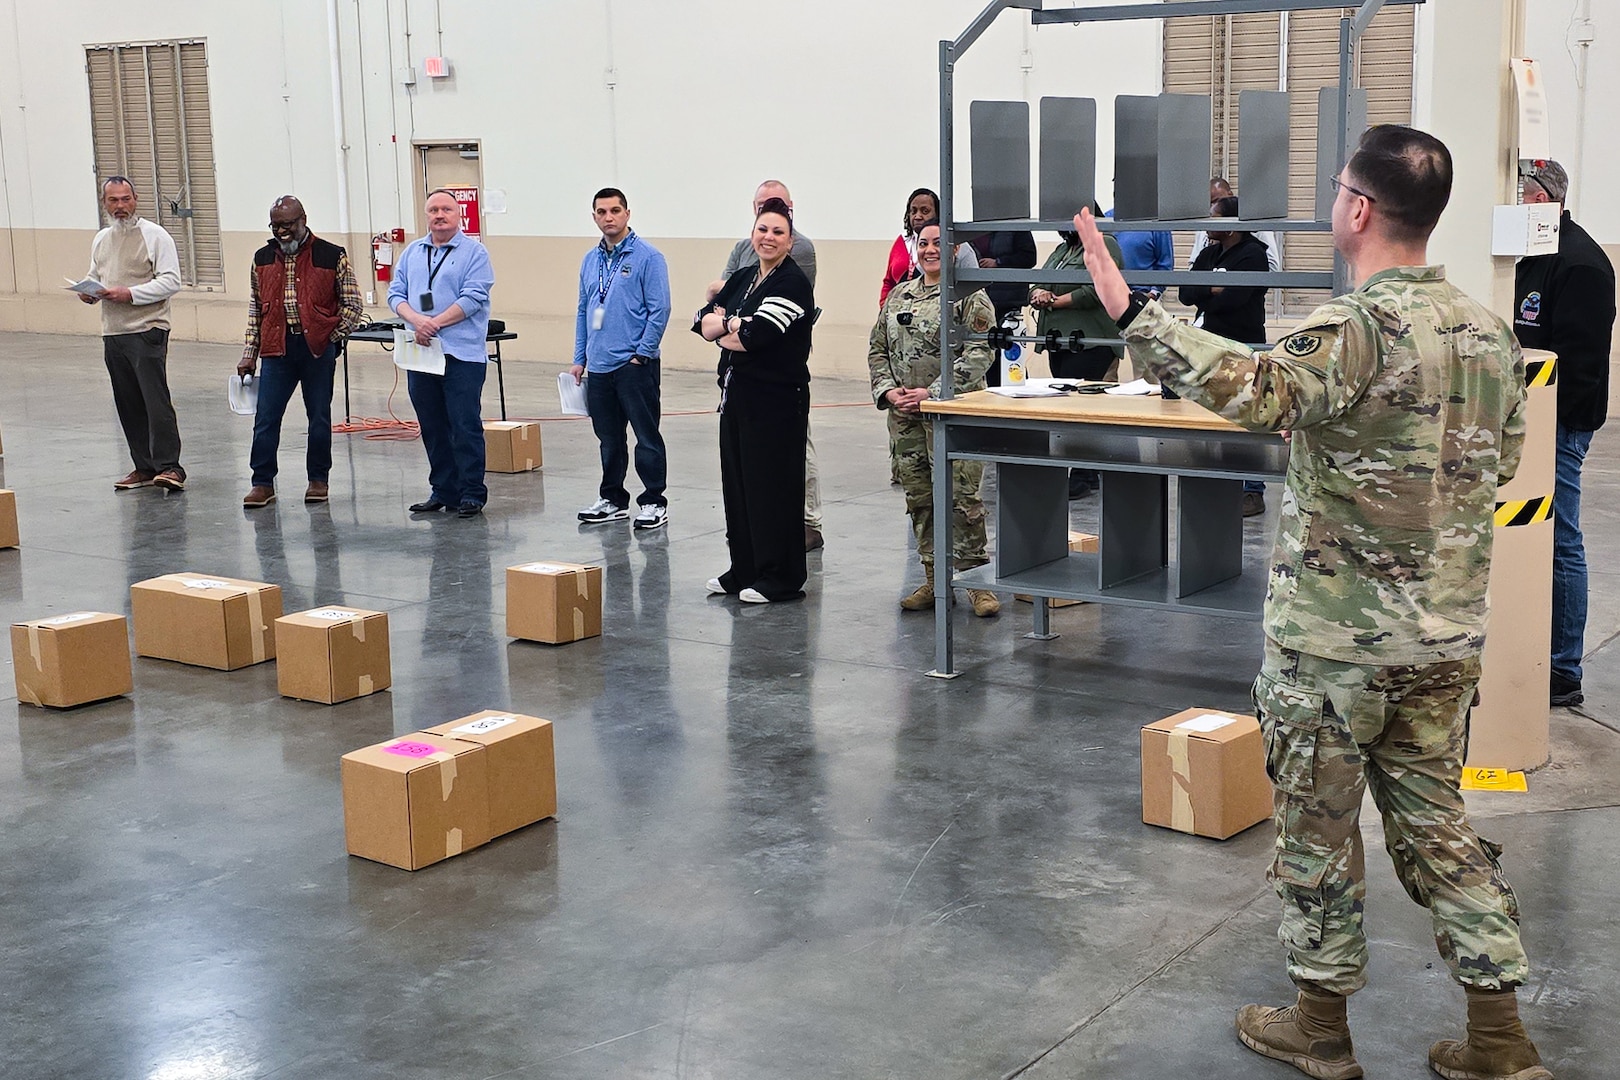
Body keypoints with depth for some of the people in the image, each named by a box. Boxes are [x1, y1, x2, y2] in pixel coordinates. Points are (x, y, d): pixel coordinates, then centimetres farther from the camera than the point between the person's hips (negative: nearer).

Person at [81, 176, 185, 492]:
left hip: (147, 329, -7)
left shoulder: (155, 235, -5)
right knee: (128, 404, 8)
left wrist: (130, 294, -19)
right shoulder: (101, 240, 16)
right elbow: (95, 276, 27)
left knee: (156, 399, -12)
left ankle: (169, 466, -12)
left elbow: (171, 280, -11)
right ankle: (145, 466, 14)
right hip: (112, 333, 7)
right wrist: (88, 292, 3)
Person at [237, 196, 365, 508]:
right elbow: (255, 310, 14)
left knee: (319, 416, 8)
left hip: (318, 346, -2)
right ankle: (263, 483, 6)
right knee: (265, 417, -1)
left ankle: (318, 480, 20)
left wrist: (330, 337, -5)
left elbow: (353, 305, 2)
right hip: (276, 348, 2)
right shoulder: (262, 259, 9)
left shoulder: (333, 257, -2)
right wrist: (249, 354, 10)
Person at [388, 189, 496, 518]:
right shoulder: (412, 252, 16)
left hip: (462, 354, -5)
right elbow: (396, 294, 9)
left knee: (465, 426, -5)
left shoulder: (474, 252, 0)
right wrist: (416, 320, -11)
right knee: (432, 428, 10)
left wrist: (435, 323, -16)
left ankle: (472, 494, 0)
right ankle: (442, 491, 19)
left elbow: (472, 298, -11)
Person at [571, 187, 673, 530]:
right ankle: (612, 499, 24)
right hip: (599, 366, 6)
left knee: (647, 436, -1)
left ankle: (653, 502, 6)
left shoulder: (647, 257, -6)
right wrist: (579, 359, 13)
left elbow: (659, 310, -10)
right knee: (609, 438, 14)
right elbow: (583, 312, 18)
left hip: (635, 364, -6)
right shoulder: (590, 260, 13)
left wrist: (641, 353, -13)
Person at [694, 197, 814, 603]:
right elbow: (704, 322, 8)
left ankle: (779, 578, 5)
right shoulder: (742, 278, 15)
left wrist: (724, 335, -3)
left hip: (777, 399, -8)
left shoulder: (793, 283, -11)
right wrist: (733, 322, -11)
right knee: (737, 482, 13)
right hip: (737, 394, 8)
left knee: (773, 486, -3)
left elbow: (756, 335, -22)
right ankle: (744, 570, 23)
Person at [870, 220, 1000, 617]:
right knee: (919, 499, 9)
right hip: (905, 417, 6)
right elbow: (878, 349, 16)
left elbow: (978, 354, -12)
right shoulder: (899, 295, 15)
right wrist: (888, 390, -1)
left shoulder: (970, 296, -4)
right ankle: (934, 579, 19)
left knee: (961, 497, -8)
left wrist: (933, 392, -17)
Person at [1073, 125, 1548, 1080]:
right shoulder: (1489, 330, 4)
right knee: (1436, 820, 16)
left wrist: (1132, 312, -39)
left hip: (1336, 636, -7)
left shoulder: (1361, 328, -21)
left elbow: (1253, 389, -39)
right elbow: (1503, 459, 16)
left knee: (1317, 827, 9)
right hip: (1449, 634, 7)